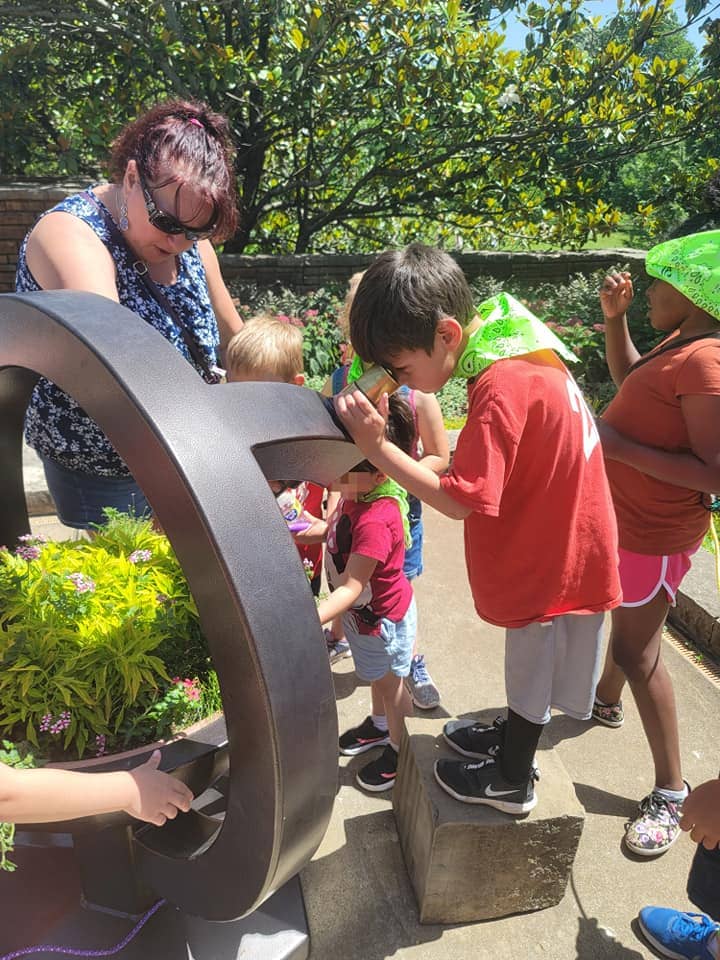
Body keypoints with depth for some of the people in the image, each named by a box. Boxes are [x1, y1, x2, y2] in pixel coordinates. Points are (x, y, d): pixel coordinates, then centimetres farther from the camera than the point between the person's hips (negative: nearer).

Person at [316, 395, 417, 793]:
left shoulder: (375, 521, -39)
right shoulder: (356, 494, -11)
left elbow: (352, 586, -42)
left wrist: (310, 620, -50)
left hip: (383, 617, -8)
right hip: (364, 612, 8)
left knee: (390, 682, 16)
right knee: (375, 675, 30)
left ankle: (400, 748, 40)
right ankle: (379, 724, 55)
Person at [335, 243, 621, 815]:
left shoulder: (503, 387, -31)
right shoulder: (517, 353, -1)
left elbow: (461, 500, -29)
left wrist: (374, 446, -27)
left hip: (553, 559, -8)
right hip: (555, 544, 9)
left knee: (533, 670, 12)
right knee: (528, 665, 26)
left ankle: (512, 780, 35)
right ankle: (511, 739, 48)